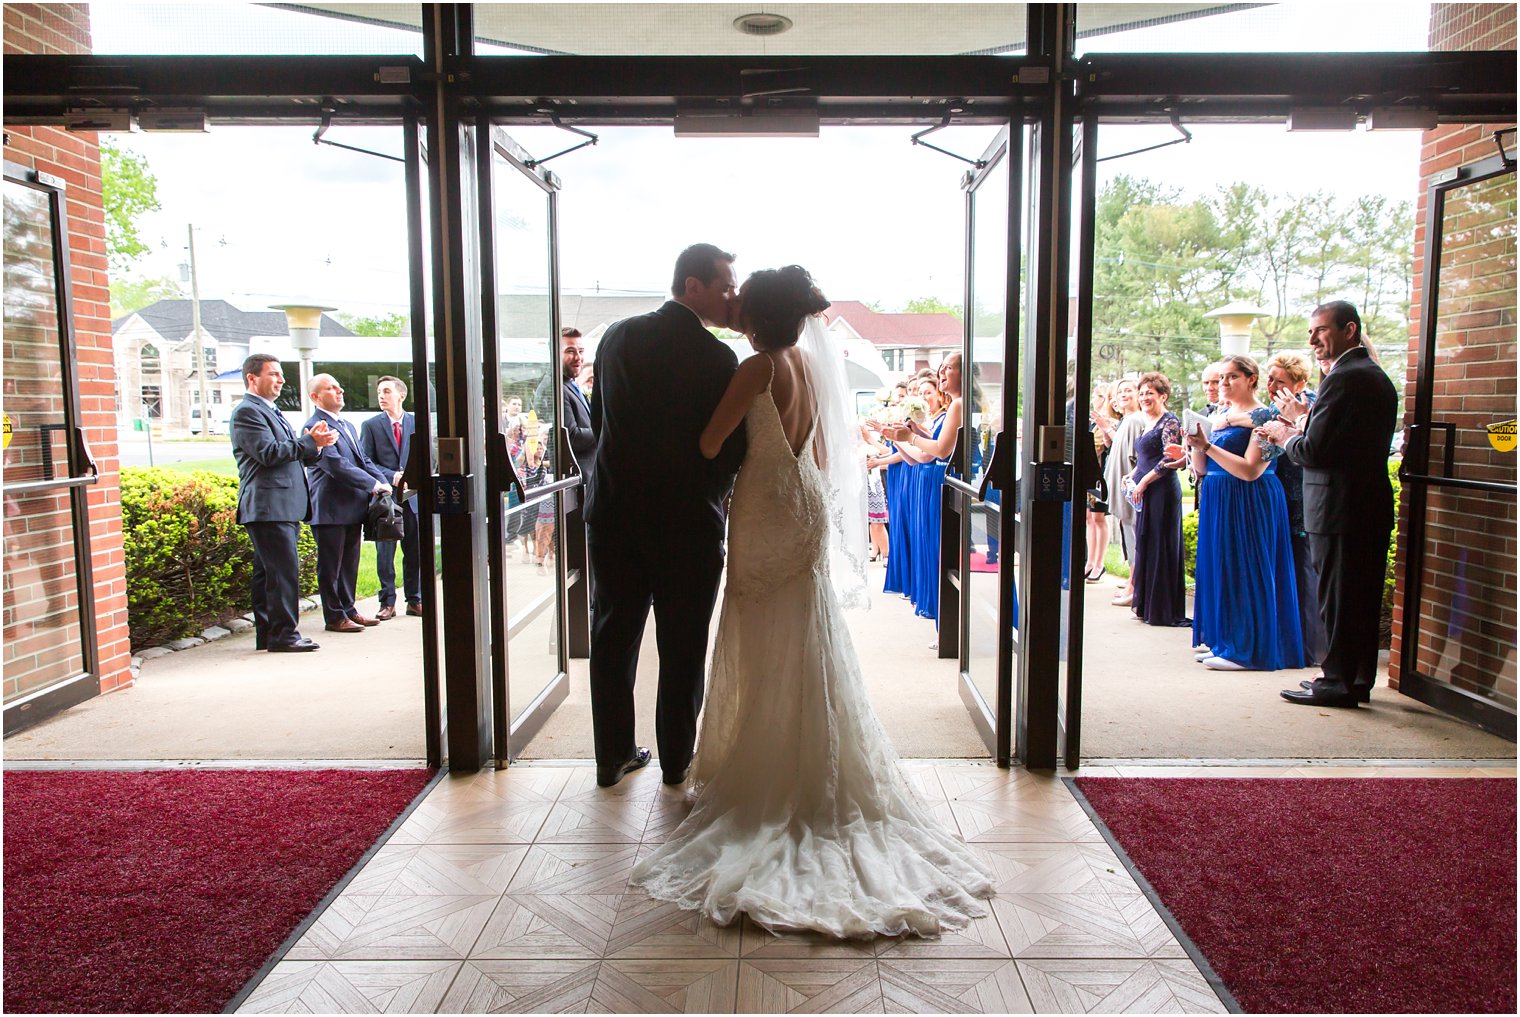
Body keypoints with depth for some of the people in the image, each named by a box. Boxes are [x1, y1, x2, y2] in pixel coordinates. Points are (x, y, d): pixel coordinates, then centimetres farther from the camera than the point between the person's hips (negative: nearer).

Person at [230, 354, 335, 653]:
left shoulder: (271, 412, 24)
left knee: (268, 572, 12)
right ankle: (283, 635, -7)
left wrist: (314, 443, 5)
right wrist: (311, 441, -14)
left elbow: (291, 453, 25)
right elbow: (269, 453, -19)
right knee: (284, 570, -12)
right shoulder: (247, 411, -8)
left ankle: (267, 635, 18)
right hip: (268, 507, -10)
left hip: (283, 506, 10)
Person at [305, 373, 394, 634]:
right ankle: (334, 617, 8)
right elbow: (337, 465, -20)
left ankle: (348, 610, 25)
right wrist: (374, 484, -19)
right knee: (330, 566, 1)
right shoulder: (316, 426, -12)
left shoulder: (347, 426, 19)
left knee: (349, 563, 15)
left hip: (353, 507, 9)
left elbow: (363, 460, 18)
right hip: (330, 509, -9)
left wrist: (385, 481, 1)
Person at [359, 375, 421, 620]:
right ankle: (387, 602, 10)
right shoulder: (370, 425, 3)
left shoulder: (417, 422, 9)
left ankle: (414, 600, 17)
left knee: (415, 551, 7)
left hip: (412, 496, 2)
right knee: (385, 552, 1)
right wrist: (392, 476, -15)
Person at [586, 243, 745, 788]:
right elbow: (733, 445, -9)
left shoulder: (618, 337, 2)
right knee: (683, 646, 10)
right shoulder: (717, 358, -13)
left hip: (615, 512, 4)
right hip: (688, 519, -4)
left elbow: (597, 418, 9)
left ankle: (613, 755, 24)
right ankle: (676, 759, 23)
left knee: (613, 636, 14)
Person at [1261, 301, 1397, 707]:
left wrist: (1285, 437, 0)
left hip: (1339, 509, -10)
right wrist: (1304, 420, 12)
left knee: (1337, 600, -1)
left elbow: (1315, 451, -20)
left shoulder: (1343, 378, -16)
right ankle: (1359, 679, 24)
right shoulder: (1377, 377, 15)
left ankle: (1338, 682, 6)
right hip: (1373, 504, 10)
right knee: (1363, 598, 15)